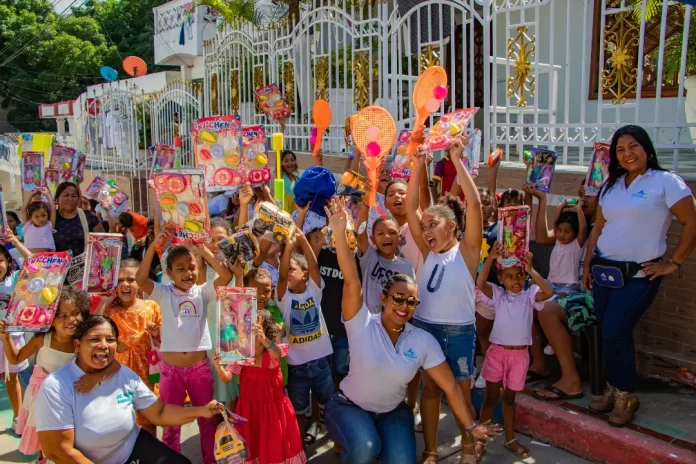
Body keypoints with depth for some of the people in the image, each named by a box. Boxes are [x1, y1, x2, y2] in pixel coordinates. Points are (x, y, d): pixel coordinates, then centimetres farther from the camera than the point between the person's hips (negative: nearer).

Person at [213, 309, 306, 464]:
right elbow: (226, 378, -12)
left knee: (276, 445, 5)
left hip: (274, 407, -2)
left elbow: (276, 353, -37)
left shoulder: (272, 352, -12)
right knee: (251, 446, 9)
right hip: (250, 408, 2)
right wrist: (218, 366, -36)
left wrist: (264, 339, -60)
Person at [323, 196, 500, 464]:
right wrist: (339, 232, -44)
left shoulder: (424, 341, -10)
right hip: (348, 407, -3)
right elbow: (351, 280, -32)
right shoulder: (362, 324, -18)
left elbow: (451, 387, -8)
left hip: (393, 412, 3)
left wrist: (470, 428, -10)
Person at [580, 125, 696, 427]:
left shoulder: (665, 181, -7)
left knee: (614, 333, -11)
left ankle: (626, 395, 8)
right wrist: (587, 265, 12)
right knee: (608, 334, 7)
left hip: (639, 275, -6)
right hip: (604, 270, 6)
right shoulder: (611, 185, 12)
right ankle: (613, 390, 23)